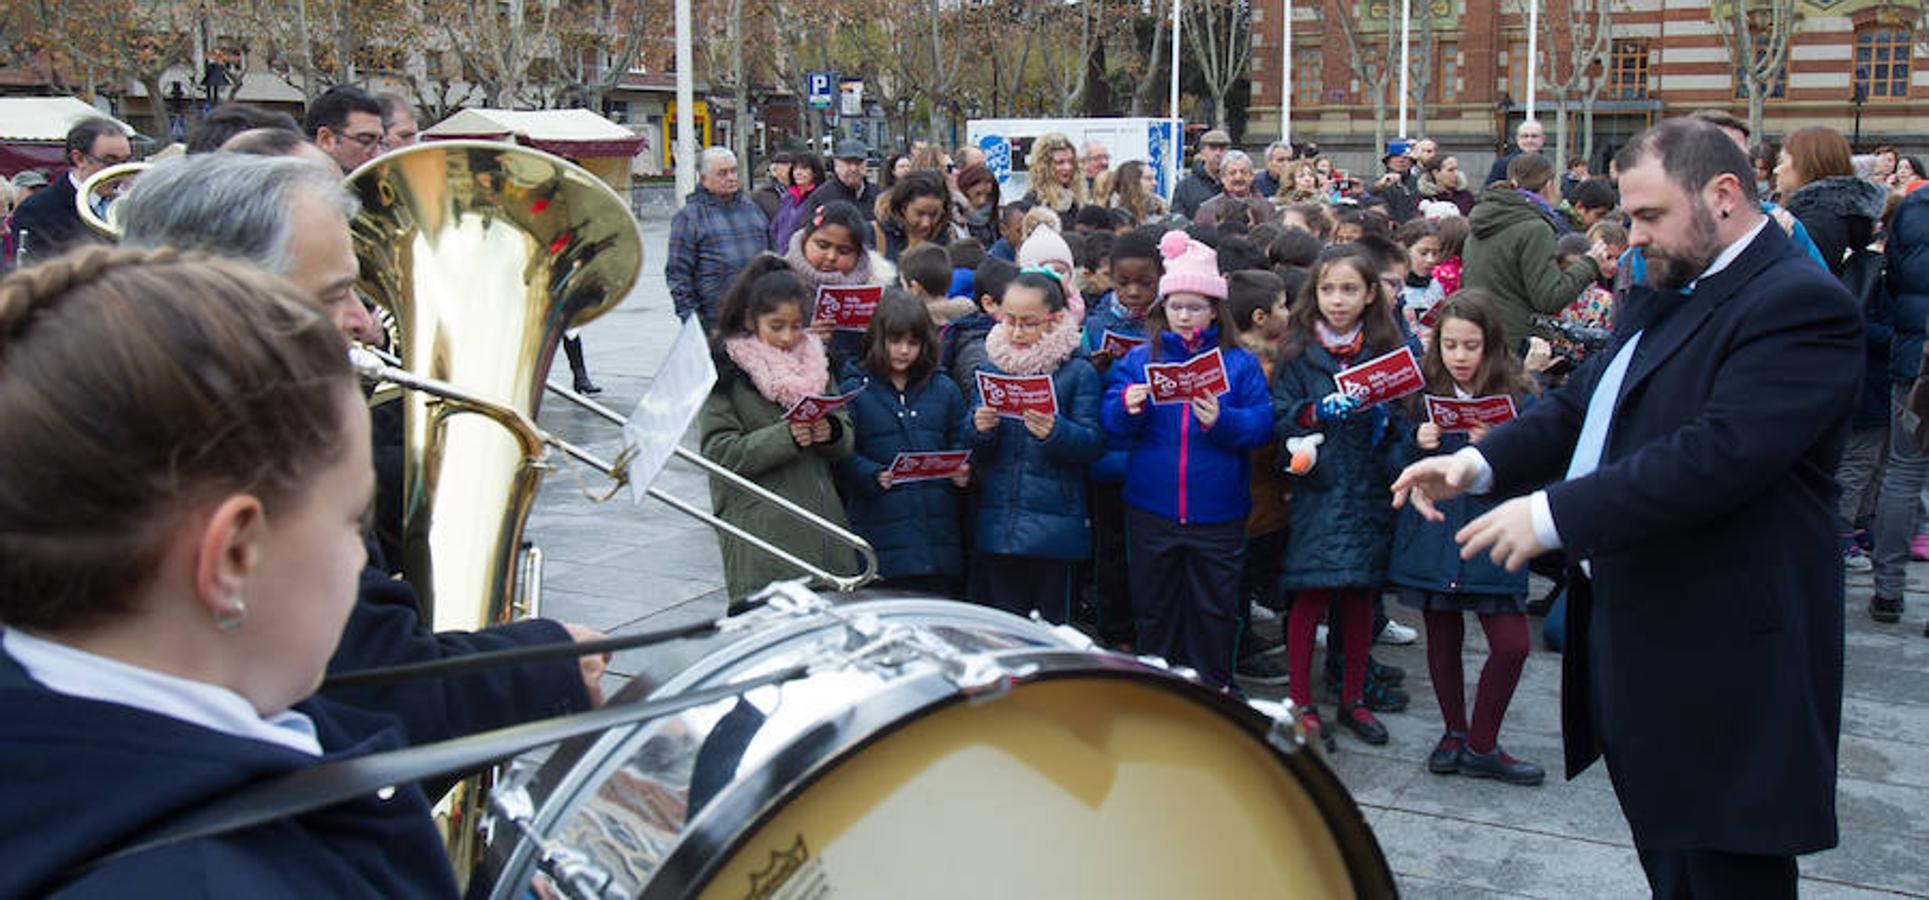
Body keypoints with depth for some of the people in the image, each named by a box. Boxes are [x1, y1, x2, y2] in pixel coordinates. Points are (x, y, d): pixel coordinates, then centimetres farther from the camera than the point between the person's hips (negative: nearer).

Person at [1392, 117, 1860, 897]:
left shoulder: (1800, 304, -16)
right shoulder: (1663, 295, 16)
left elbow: (1719, 455, -27)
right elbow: (1582, 405, 17)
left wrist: (1555, 514, -25)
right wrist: (1481, 462, 0)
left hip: (1721, 657, -9)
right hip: (1637, 642, 9)